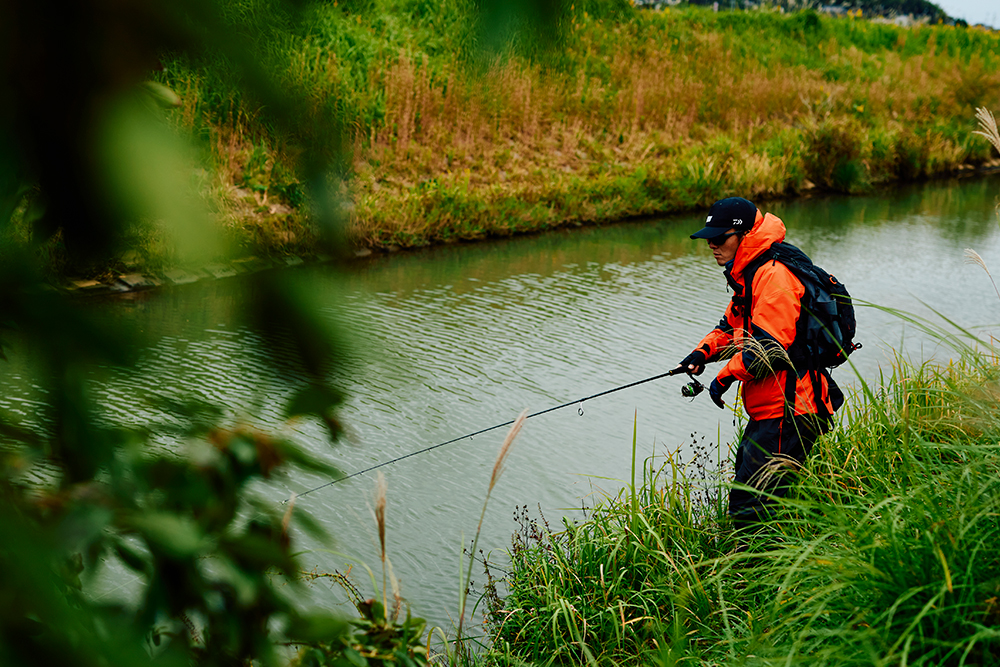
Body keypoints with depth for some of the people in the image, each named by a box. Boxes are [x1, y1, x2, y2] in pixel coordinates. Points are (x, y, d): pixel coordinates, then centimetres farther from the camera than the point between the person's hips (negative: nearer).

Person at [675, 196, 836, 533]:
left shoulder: (774, 275, -18)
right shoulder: (748, 275, 17)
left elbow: (769, 345, -24)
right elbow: (732, 327, 27)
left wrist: (726, 376, -14)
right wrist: (703, 353, 9)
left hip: (786, 414, -12)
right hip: (767, 411, 12)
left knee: (750, 509, -12)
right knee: (744, 495, 21)